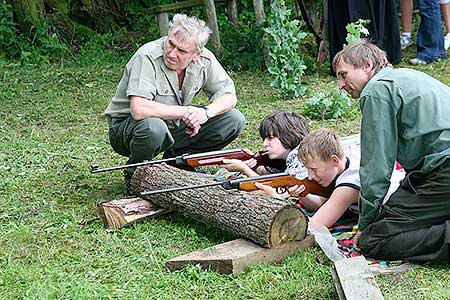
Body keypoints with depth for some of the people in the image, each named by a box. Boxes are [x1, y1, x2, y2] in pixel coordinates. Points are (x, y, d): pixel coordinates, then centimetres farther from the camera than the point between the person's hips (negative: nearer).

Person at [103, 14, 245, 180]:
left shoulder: (205, 59, -9)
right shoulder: (148, 57, -26)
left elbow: (229, 96, -2)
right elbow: (138, 110, -37)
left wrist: (206, 111, -24)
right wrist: (185, 111, -28)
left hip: (173, 128, 6)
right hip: (127, 127, -5)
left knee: (234, 120, -7)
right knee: (153, 127, -42)